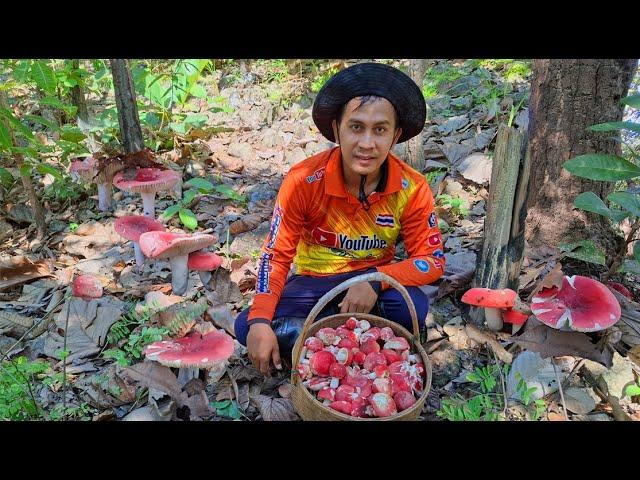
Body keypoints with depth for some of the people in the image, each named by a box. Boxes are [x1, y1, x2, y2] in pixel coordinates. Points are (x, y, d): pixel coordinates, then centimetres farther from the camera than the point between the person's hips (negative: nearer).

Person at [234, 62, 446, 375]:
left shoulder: (412, 189, -18)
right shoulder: (303, 180, -22)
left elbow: (433, 261, -14)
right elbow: (277, 254, -15)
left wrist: (375, 281, -32)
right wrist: (260, 322, -28)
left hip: (373, 282, 0)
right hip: (313, 281, 0)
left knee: (413, 308, -32)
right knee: (246, 328, -21)